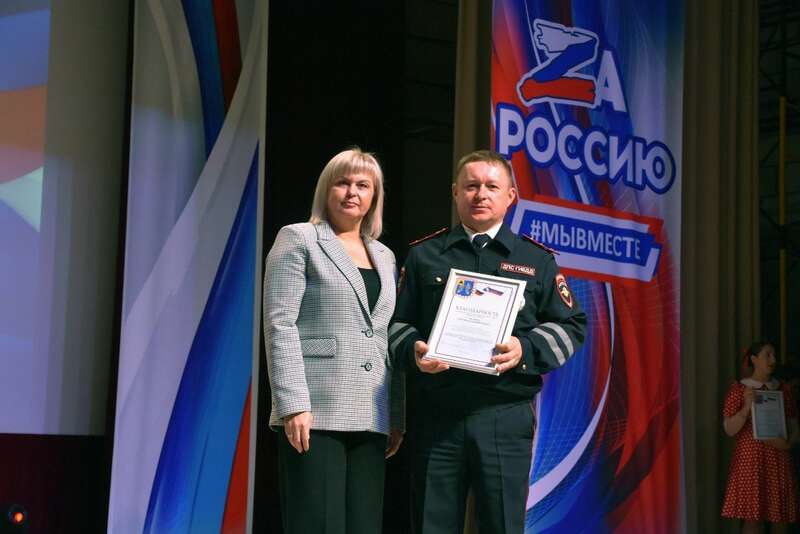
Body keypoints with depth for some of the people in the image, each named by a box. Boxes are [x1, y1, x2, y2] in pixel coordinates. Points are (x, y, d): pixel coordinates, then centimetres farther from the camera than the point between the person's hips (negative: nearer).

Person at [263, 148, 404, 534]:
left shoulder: (385, 256, 20)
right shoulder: (299, 239, 3)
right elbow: (280, 324, -6)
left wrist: (398, 415, 11)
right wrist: (293, 403, -16)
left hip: (370, 419, 6)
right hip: (315, 413, -5)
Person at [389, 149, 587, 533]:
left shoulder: (537, 260, 11)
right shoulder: (423, 255, 12)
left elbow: (571, 326, 10)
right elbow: (396, 322, 13)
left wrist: (526, 349, -9)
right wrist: (414, 350, -10)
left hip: (506, 415, 0)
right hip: (435, 415, 1)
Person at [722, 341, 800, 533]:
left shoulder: (783, 390, 10)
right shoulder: (738, 390, 0)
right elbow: (729, 429, -5)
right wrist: (747, 406, -19)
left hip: (778, 460, 4)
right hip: (750, 460, -4)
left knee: (780, 518, 1)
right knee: (752, 519, -8)